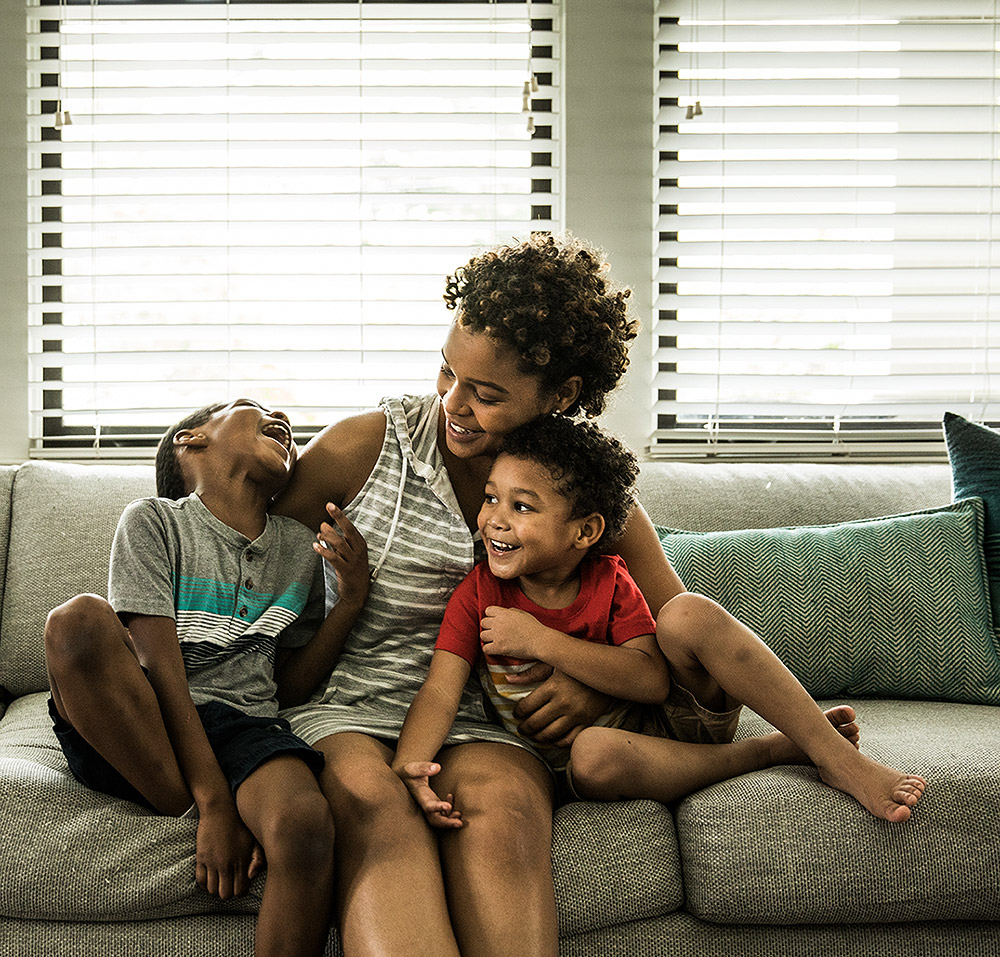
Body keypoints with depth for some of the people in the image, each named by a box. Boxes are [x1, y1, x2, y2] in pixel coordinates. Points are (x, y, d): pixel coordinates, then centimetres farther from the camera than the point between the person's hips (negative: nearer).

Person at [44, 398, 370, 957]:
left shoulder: (301, 549, 16)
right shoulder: (154, 522, 2)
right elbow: (160, 666, -9)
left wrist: (352, 601, 5)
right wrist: (212, 804, -19)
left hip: (244, 727, 2)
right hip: (130, 731, -2)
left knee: (307, 825, -32)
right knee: (79, 620, -32)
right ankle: (191, 818, -19)